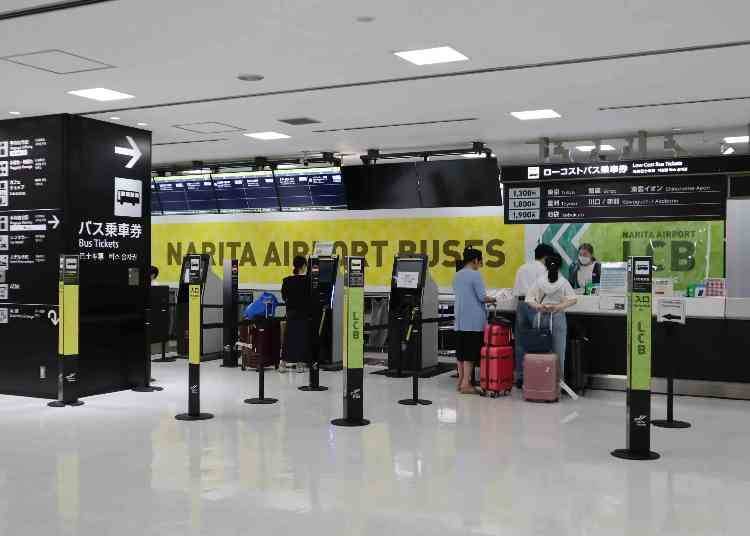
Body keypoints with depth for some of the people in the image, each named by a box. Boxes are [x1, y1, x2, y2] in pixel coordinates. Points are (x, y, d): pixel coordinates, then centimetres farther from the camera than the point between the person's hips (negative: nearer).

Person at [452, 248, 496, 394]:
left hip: (460, 319, 7)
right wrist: (493, 300, 7)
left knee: (461, 352, 11)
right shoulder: (475, 275, -11)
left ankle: (461, 381, 17)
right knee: (470, 353, -4)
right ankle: (466, 384, -4)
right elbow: (482, 297, -13)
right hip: (473, 320, -7)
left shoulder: (457, 275, 12)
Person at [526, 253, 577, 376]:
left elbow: (528, 299, -6)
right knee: (558, 351, 6)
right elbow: (573, 299, -15)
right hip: (558, 317, -1)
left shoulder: (540, 281, -2)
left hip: (542, 317, 1)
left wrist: (539, 306, -14)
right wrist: (558, 307, -16)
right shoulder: (564, 282, -5)